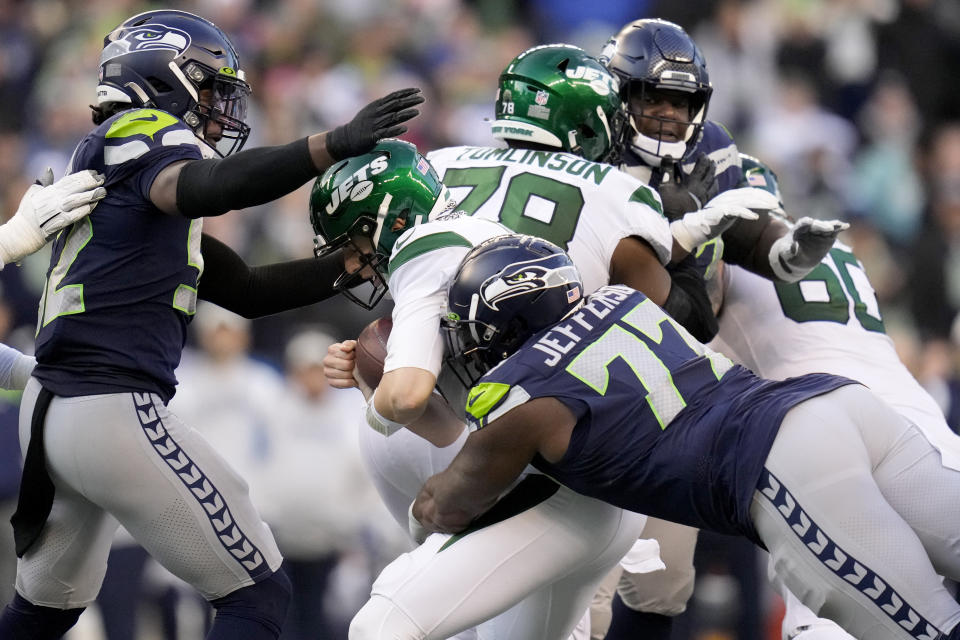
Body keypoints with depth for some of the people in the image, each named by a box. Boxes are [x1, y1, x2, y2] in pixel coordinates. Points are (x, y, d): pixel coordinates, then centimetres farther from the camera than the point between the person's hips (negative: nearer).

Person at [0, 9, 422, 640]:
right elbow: (207, 188, -33)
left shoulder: (99, 159, 21)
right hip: (115, 414, -10)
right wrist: (333, 145, -38)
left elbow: (247, 291, 21)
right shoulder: (144, 137, -6)